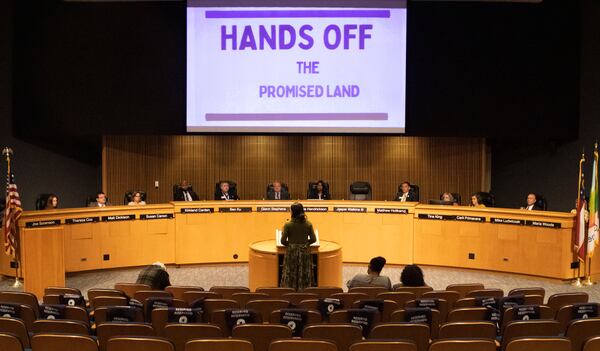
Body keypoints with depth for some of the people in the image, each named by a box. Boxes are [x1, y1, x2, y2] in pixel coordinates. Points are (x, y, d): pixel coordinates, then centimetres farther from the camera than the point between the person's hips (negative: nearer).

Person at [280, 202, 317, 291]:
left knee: (290, 277, 7)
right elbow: (313, 239, -1)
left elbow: (283, 241, -8)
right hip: (305, 252, 2)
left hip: (291, 252, -2)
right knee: (304, 277, 10)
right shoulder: (308, 224, -5)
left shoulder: (288, 225, -11)